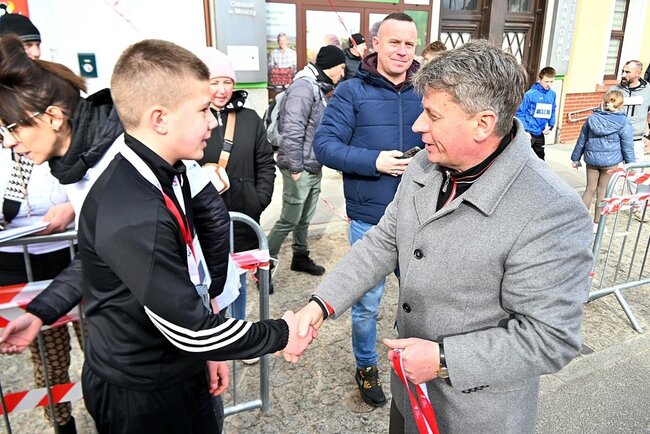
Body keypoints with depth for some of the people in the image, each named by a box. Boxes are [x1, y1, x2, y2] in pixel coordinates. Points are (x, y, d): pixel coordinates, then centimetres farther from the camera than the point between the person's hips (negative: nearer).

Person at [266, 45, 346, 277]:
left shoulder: (318, 88, 11)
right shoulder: (303, 87, -18)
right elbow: (292, 131, -22)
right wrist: (295, 168, -19)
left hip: (314, 167, 9)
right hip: (300, 169, -9)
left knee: (305, 218, 18)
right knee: (289, 221, 0)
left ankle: (300, 256, 34)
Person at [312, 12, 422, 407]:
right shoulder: (352, 91, -6)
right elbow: (325, 144, -11)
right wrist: (374, 161, -23)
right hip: (370, 219, -3)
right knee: (367, 301, 12)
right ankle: (366, 367, 37)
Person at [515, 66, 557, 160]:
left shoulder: (552, 94, 2)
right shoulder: (530, 94, -16)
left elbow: (552, 111, 14)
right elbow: (520, 113, -13)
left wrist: (551, 126, 2)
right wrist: (525, 130, -17)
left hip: (540, 133, 6)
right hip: (528, 133, -6)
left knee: (540, 158, 17)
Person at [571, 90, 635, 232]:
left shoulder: (592, 118, 1)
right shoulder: (623, 123, -9)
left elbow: (582, 140, 8)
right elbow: (627, 147, -4)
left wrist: (575, 158, 17)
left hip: (591, 159, 3)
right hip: (610, 162, -2)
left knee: (590, 189, 14)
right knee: (602, 191, 7)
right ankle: (596, 224, 16)